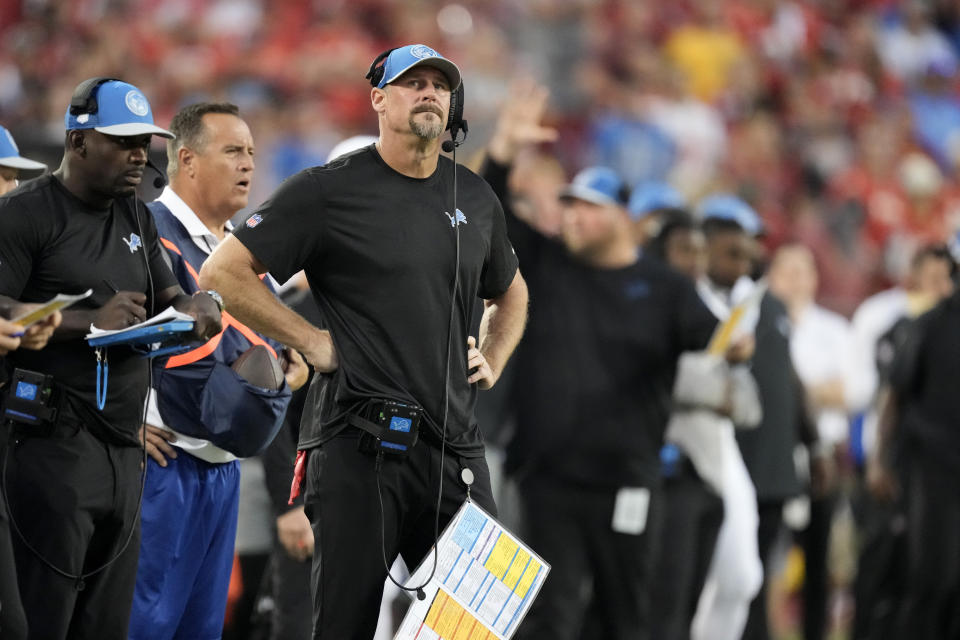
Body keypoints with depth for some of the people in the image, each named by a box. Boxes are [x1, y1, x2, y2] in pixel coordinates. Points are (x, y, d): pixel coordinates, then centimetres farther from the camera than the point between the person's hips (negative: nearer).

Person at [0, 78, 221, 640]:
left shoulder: (135, 217, 20)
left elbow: (170, 296, 24)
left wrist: (197, 310, 0)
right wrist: (88, 321, -22)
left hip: (124, 451, 8)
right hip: (54, 444, -8)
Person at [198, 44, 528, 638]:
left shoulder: (476, 198, 15)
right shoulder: (330, 189, -2)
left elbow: (511, 293, 34)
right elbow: (223, 273, -4)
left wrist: (492, 361, 16)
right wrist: (311, 342, -6)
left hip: (455, 442, 5)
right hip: (359, 447, -5)